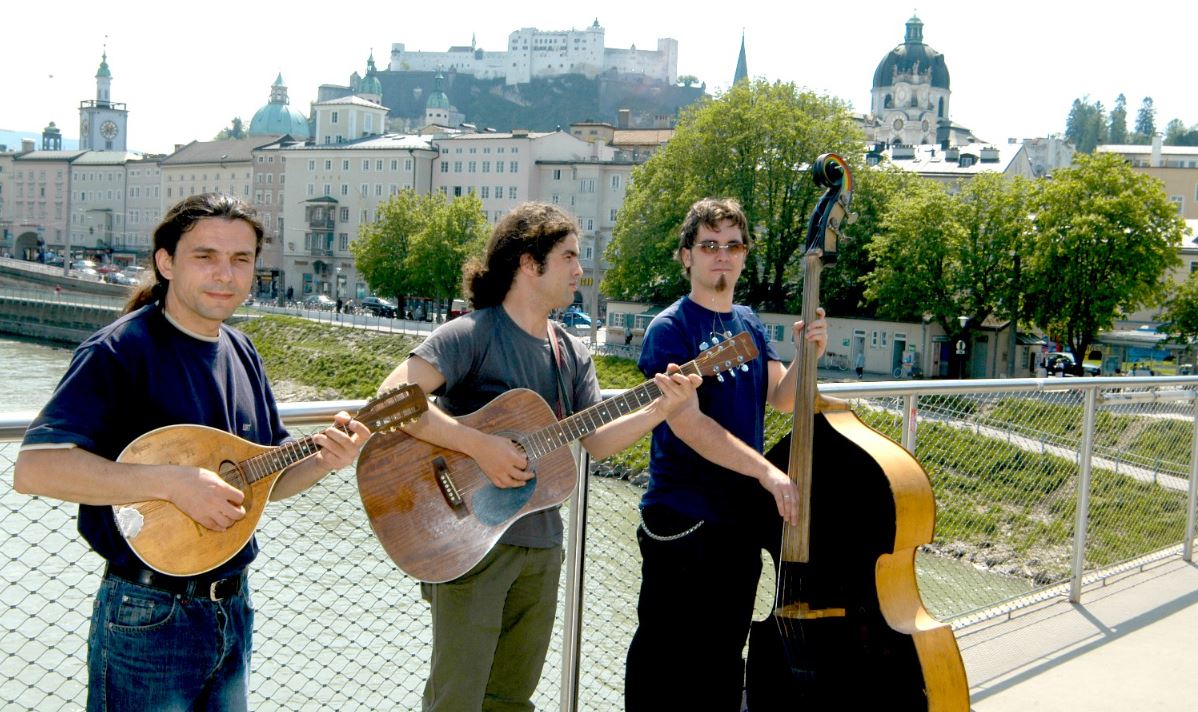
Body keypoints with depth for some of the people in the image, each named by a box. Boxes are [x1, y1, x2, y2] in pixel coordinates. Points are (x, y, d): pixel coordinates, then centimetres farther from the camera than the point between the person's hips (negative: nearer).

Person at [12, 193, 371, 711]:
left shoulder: (240, 352, 6)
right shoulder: (121, 351, -16)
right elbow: (33, 468, -28)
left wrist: (323, 461, -6)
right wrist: (174, 482, -31)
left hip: (232, 605, 7)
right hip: (149, 618, -7)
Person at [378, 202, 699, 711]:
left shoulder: (572, 354, 9)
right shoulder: (473, 334, -14)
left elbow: (595, 440, 6)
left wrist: (661, 409, -8)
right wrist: (479, 446, -28)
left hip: (541, 545, 7)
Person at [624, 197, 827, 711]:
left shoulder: (748, 323, 10)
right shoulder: (670, 329, -12)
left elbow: (781, 398, 6)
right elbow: (686, 421, -23)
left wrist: (808, 355, -13)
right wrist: (766, 472, -28)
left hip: (743, 515, 7)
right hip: (682, 518, -7)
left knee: (725, 655, 18)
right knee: (665, 659, 3)